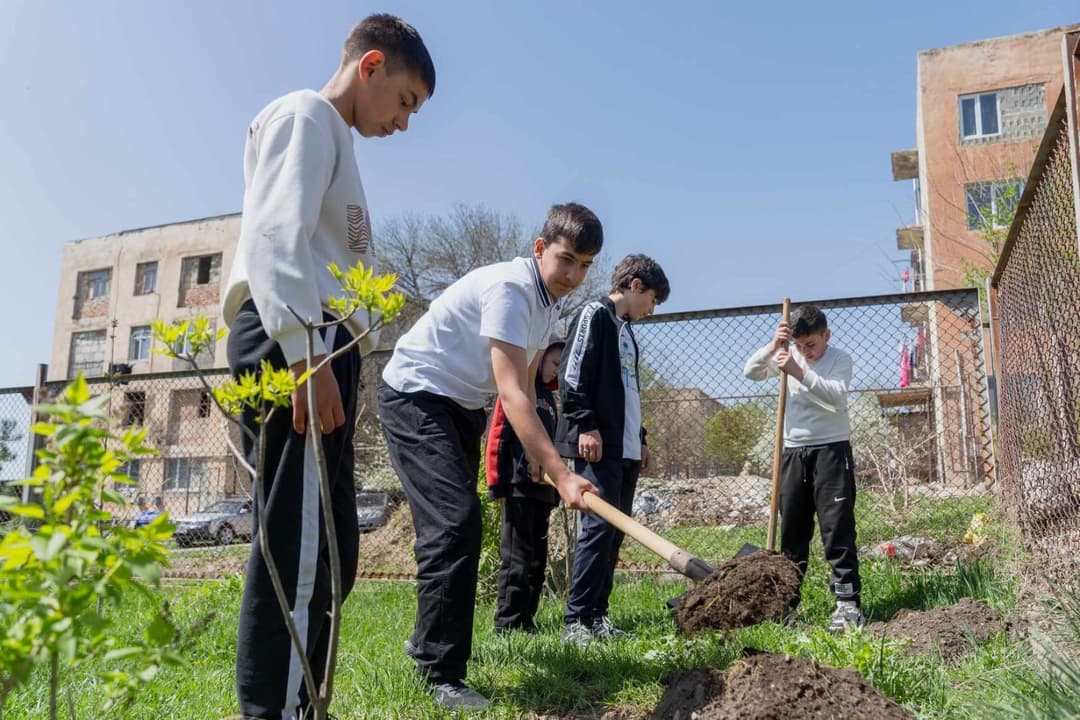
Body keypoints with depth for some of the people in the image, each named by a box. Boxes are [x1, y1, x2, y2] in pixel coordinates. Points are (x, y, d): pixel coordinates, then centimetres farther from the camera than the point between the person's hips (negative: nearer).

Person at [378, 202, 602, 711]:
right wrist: (561, 474, -40)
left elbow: (525, 385, 13)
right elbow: (511, 393, -35)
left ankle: (431, 637, 34)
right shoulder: (510, 288, -26)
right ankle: (440, 670, -12)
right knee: (456, 520, -21)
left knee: (455, 521, 16)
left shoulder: (549, 304, 4)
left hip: (461, 405, 10)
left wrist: (534, 450, 9)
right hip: (415, 397, -10)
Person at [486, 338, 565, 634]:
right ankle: (507, 623, 1)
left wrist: (555, 493, 19)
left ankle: (526, 619, 18)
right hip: (518, 487, -8)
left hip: (542, 489, 8)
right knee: (517, 558, -6)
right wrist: (496, 484, -14)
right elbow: (497, 435, -9)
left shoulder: (549, 397, 20)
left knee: (538, 558, 10)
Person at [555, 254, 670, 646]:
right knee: (600, 524, -13)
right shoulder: (595, 314, -4)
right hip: (598, 445, -10)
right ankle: (576, 619, -7)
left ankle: (597, 613, 14)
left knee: (617, 528, 8)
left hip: (625, 448, 10)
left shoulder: (626, 330, 24)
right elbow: (571, 375, -14)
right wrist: (586, 425, -20)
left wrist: (640, 438, 23)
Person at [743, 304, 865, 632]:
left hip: (832, 449, -3)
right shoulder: (787, 356, 6)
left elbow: (836, 395, -20)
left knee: (838, 527, -6)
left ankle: (848, 601, 0)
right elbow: (750, 372, -5)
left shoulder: (840, 359, -3)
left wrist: (799, 373, -28)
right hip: (794, 451, 4)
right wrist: (773, 346, -19)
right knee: (792, 529, 9)